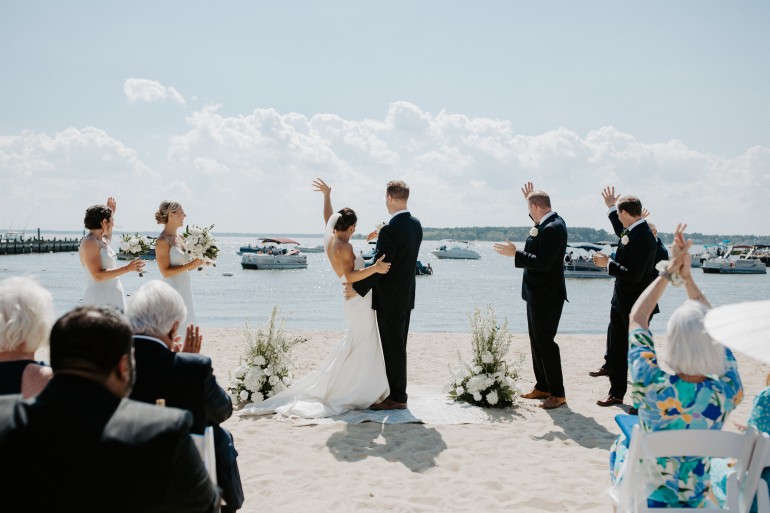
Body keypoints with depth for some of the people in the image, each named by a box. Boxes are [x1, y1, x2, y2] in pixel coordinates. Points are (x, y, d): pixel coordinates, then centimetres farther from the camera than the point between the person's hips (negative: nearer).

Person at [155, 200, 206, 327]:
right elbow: (165, 272, -17)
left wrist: (200, 262, 4)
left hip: (185, 290, 8)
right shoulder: (163, 241, -12)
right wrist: (190, 265, -20)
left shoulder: (180, 238, 11)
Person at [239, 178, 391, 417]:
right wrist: (374, 268, -42)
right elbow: (349, 276, -31)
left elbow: (328, 218, 25)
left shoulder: (329, 239, 6)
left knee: (355, 345, 19)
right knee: (363, 346, -2)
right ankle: (356, 393, 0)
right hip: (359, 300, -9)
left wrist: (327, 195, 38)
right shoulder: (343, 247, -19)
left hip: (354, 300, 9)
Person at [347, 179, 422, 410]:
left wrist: (357, 288, -12)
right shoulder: (416, 224, 5)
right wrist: (380, 240, 9)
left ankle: (396, 397, 9)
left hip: (389, 299, -9)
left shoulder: (390, 229, -23)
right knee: (398, 346, 18)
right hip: (406, 296, 9)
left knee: (392, 348, 0)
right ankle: (398, 392, 27)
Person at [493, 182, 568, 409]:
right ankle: (542, 387, 27)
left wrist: (515, 253, -22)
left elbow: (543, 262, -29)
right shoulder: (550, 222, 8)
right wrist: (531, 198, 26)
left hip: (546, 296, -11)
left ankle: (558, 393, 4)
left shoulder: (552, 228, -23)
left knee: (545, 342, -5)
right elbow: (539, 220, 34)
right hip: (538, 294, 11)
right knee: (537, 341, 17)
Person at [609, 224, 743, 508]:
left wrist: (669, 272, -6)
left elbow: (636, 319, -14)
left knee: (621, 443, 31)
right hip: (694, 497, 2)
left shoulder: (652, 386, -31)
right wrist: (687, 276, -2)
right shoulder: (728, 392, -25)